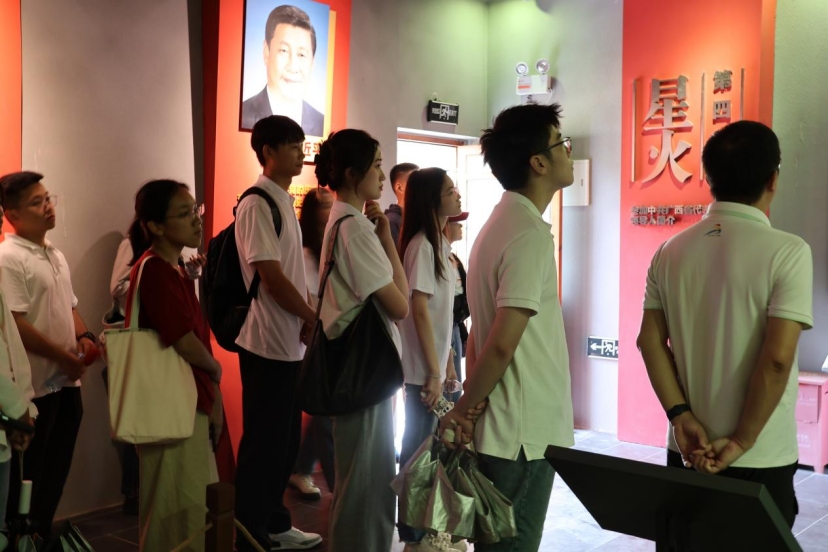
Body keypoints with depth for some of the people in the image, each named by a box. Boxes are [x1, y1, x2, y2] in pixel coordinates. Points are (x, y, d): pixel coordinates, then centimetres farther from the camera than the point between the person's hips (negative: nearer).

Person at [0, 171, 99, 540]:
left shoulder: (56, 255, 14)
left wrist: (84, 338, 2)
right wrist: (64, 357, -16)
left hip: (67, 383, 8)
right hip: (34, 387, -8)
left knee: (56, 472, 17)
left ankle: (42, 535, 31)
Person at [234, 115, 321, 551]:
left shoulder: (284, 200, 14)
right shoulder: (256, 204, -14)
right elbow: (271, 278, -19)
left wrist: (307, 319, 2)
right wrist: (315, 319, -9)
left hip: (290, 340, 9)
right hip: (268, 342, -9)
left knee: (286, 437, 17)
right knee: (263, 441, 1)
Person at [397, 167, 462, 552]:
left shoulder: (438, 242, 11)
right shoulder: (421, 245, -17)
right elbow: (419, 310, -20)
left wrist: (447, 362, 15)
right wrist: (433, 370, -20)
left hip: (434, 361, 9)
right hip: (422, 367, -9)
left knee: (427, 443, 17)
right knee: (418, 445, 3)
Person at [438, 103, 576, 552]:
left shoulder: (503, 222, 10)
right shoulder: (531, 235, -20)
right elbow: (503, 345, -25)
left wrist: (470, 407, 12)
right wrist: (462, 410, -12)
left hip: (503, 428, 9)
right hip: (525, 433, -9)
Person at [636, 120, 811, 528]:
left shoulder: (671, 252, 1)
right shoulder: (788, 252, -15)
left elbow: (650, 341, -2)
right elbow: (776, 358, -20)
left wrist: (680, 415, -4)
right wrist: (741, 441, -13)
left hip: (687, 452, 5)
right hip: (760, 460, -4)